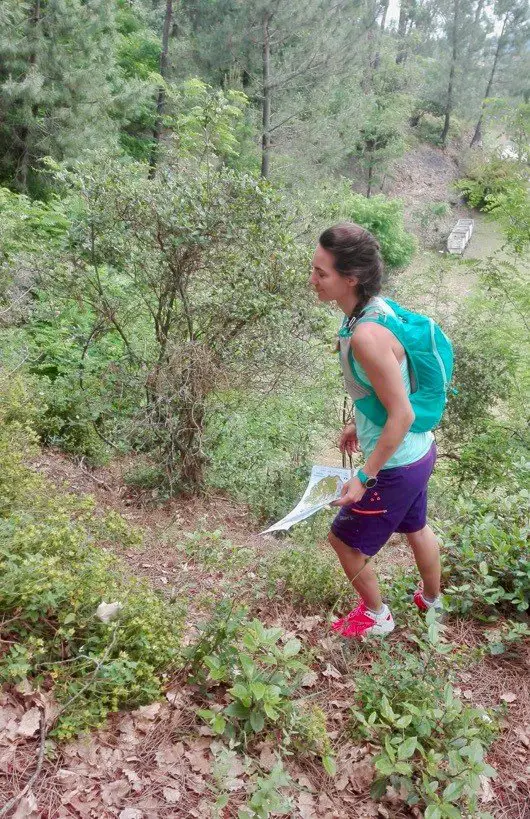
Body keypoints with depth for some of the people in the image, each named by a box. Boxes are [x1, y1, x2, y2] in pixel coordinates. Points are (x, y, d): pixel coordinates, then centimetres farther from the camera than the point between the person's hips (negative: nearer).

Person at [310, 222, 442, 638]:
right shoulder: (373, 308, -3)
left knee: (344, 538, 13)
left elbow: (402, 415, -28)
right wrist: (358, 424, 20)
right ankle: (432, 600, 57)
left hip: (396, 465, -9)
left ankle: (376, 616, 38)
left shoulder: (366, 336, -33)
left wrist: (364, 477, -20)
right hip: (418, 451, 9)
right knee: (415, 527, 30)